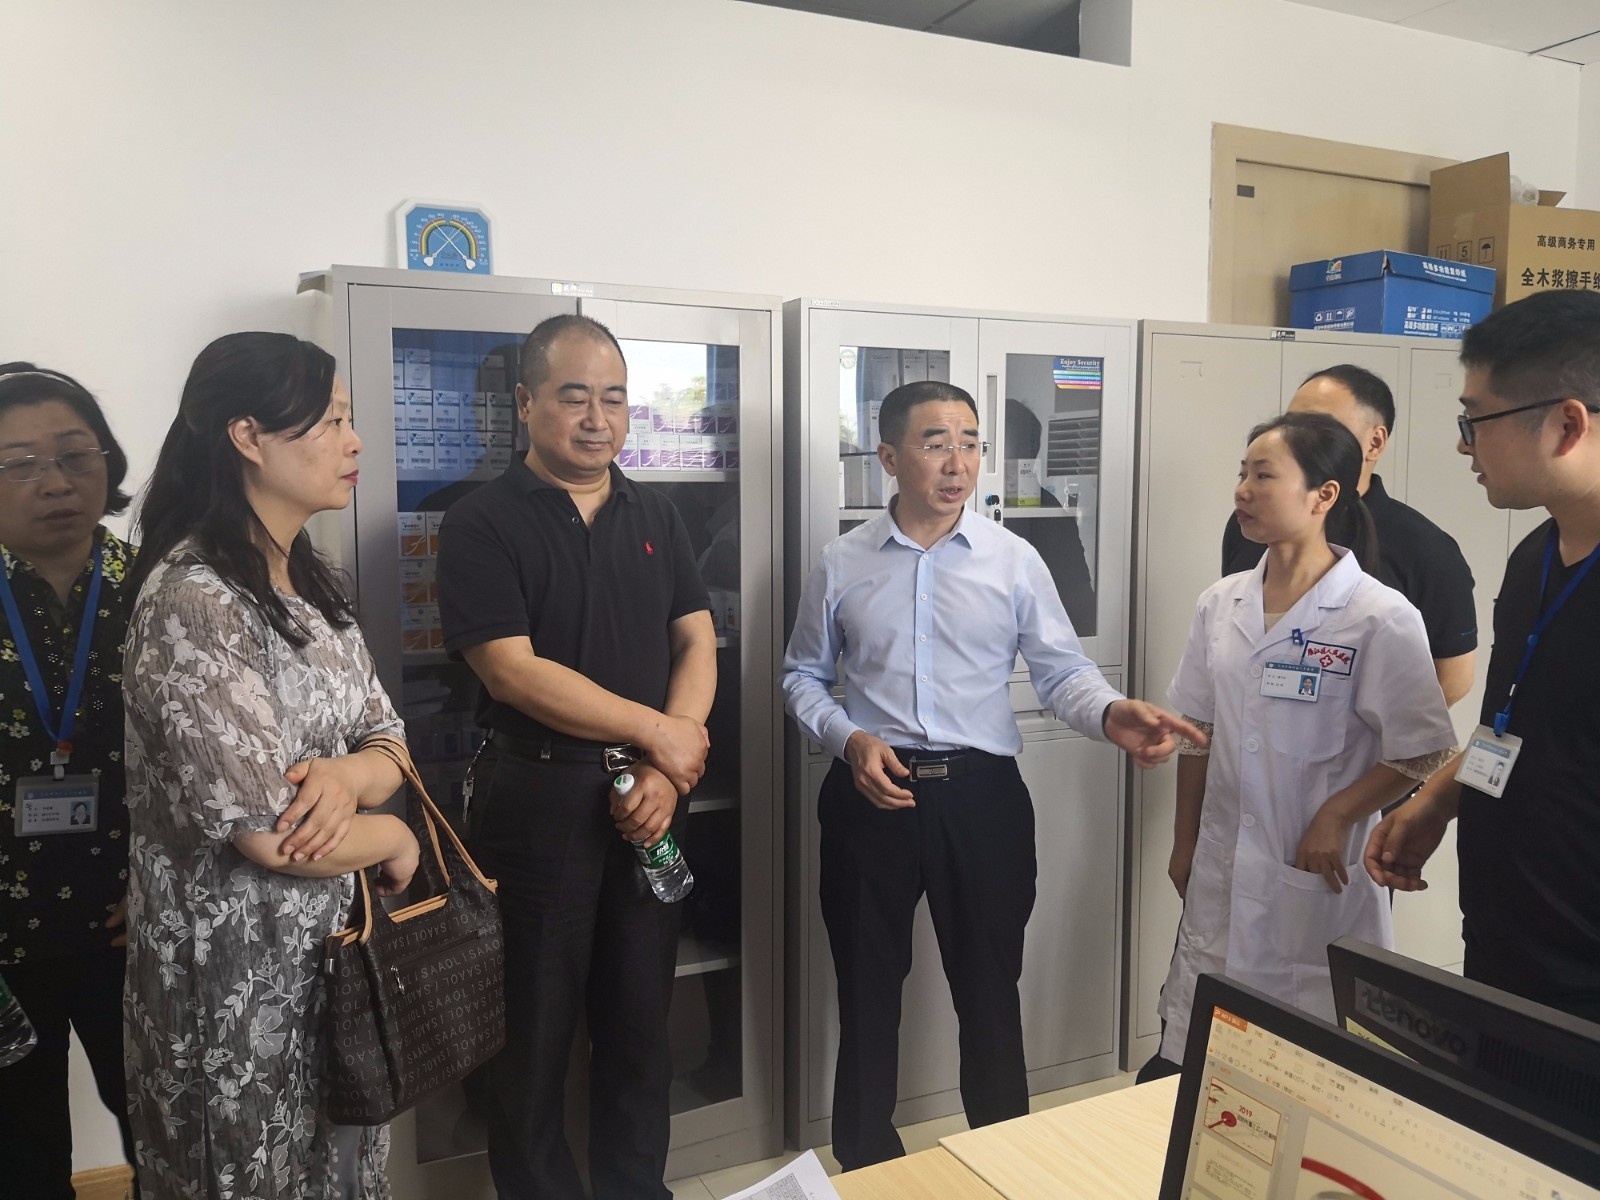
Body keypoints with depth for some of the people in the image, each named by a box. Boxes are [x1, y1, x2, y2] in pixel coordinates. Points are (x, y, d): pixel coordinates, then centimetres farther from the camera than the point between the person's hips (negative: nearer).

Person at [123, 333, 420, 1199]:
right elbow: (262, 831, -26)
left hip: (332, 941, 8)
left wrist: (351, 775, -16)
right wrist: (395, 837, -9)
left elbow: (388, 738, 7)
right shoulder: (192, 598, -21)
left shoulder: (308, 582, 6)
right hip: (239, 969, -8)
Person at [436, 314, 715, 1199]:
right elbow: (511, 669, -16)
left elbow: (696, 640, 5)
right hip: (538, 800, -4)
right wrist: (658, 733, -11)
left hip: (648, 800, 5)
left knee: (640, 1017, 16)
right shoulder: (482, 523, -7)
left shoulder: (655, 517, 9)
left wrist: (667, 774, -9)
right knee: (536, 1028, 9)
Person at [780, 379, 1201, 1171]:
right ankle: (865, 1163, 36)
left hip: (981, 794, 0)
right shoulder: (841, 565, 1)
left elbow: (1062, 670, -3)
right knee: (867, 988, 14)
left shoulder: (1014, 561, 0)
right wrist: (850, 739, -9)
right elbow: (803, 678, 8)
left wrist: (1110, 715, -24)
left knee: (989, 988, 14)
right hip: (870, 792, 1)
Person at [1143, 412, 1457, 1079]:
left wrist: (1334, 818, -12)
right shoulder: (1221, 605, 5)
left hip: (1321, 881, -4)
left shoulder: (1380, 618, -11)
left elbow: (1423, 752, -8)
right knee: (1182, 1071, 10)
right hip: (1220, 880, 5)